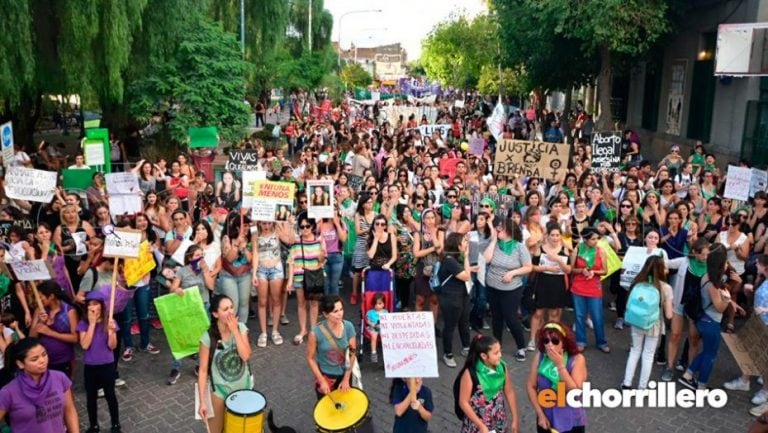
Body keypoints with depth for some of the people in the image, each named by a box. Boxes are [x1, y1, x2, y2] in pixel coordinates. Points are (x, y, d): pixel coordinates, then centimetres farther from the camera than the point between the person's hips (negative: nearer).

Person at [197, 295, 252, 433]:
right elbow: (203, 370, -16)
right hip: (220, 389, -3)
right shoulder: (208, 337, -20)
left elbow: (245, 356, -23)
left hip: (243, 386, 3)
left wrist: (235, 331, -26)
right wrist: (202, 402, -18)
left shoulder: (241, 328, -12)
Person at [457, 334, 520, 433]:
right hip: (477, 424, -4)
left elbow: (510, 393, 3)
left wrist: (515, 419, 5)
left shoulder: (502, 367, -10)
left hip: (498, 422, 5)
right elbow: (463, 402, -17)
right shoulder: (470, 374, -24)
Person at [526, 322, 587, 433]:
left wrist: (560, 365, -30)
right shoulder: (540, 357, -10)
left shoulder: (577, 359, -19)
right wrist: (540, 414, -8)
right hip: (547, 418, 3)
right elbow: (531, 386, -3)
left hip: (571, 421, -2)